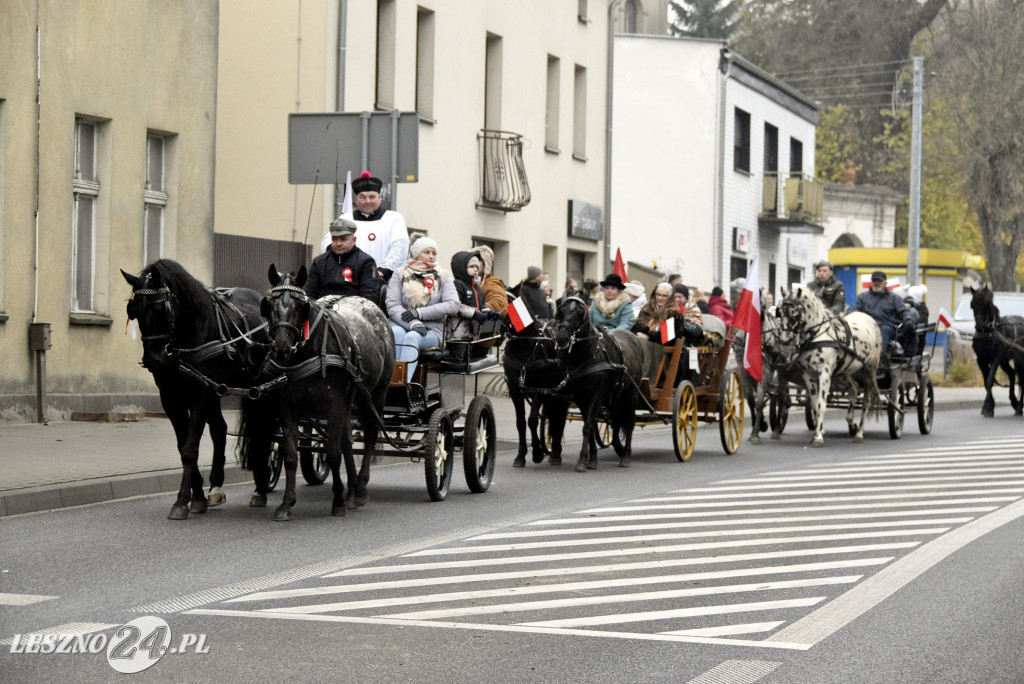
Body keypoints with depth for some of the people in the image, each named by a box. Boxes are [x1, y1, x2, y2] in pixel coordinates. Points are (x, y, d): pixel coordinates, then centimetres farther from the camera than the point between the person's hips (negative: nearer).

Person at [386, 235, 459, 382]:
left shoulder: (444, 277, 13)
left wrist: (419, 313, -12)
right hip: (401, 324, 1)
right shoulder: (400, 275, 12)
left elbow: (453, 305, -2)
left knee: (411, 337, -34)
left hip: (431, 331, 0)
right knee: (397, 333, -35)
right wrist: (412, 323, -21)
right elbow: (392, 305, -2)